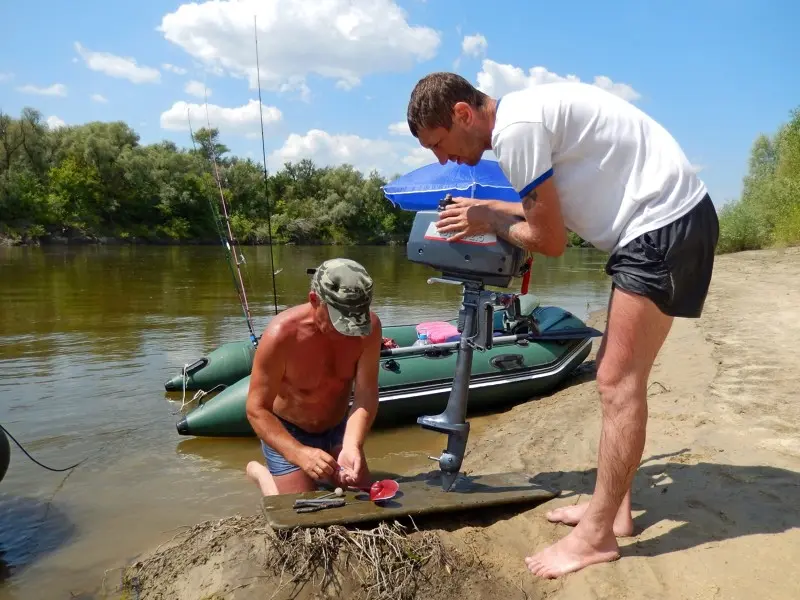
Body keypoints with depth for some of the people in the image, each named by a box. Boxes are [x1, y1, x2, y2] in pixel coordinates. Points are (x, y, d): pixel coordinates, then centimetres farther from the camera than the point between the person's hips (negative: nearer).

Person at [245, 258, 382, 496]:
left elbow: (366, 397, -22)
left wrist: (352, 446, -40)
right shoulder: (282, 334, -33)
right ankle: (261, 474, 20)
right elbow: (257, 409, -27)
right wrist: (300, 454, -41)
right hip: (288, 433, -4)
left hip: (338, 428, 4)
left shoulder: (369, 326, -23)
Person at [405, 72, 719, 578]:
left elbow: (550, 241, -15)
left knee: (617, 381, -9)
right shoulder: (523, 113, 12)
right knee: (620, 374, 12)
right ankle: (613, 507, 22)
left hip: (666, 223, -10)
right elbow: (554, 209, 16)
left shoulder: (515, 127, -18)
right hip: (667, 220, 10)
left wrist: (491, 222, 0)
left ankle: (597, 536, 1)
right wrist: (488, 209, 9)